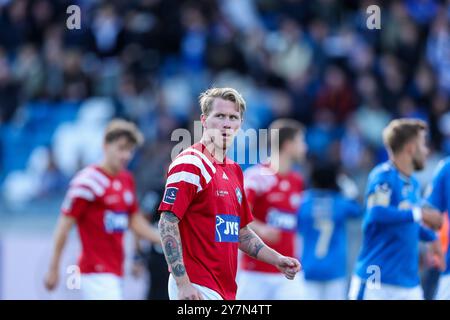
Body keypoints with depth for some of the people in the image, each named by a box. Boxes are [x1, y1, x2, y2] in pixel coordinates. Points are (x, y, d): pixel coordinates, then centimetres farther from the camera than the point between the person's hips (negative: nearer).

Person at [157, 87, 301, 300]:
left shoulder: (235, 171, 17)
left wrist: (278, 260, 12)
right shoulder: (190, 163, -8)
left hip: (226, 290, 8)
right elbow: (167, 223, -15)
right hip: (197, 290, -8)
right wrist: (183, 284, -22)